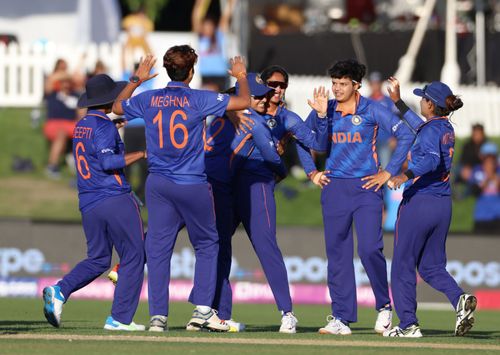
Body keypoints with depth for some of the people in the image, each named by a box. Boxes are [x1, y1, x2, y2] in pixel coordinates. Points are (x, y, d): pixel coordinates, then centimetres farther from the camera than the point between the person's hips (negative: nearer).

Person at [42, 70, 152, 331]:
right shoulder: (104, 126, -10)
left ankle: (59, 292, -7)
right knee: (133, 258, 1)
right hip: (116, 200, -8)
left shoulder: (81, 126, 17)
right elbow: (107, 161, -21)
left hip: (88, 206, 8)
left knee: (97, 260, 16)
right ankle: (120, 318, -5)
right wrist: (142, 154, -15)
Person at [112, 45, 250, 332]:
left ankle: (158, 315, 1)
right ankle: (203, 309, 3)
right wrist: (242, 76, 10)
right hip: (193, 185, -3)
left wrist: (137, 80, 33)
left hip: (158, 184, 3)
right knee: (207, 244, 11)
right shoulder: (198, 99, -9)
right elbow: (244, 102, -9)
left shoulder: (149, 99, 2)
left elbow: (118, 106, 22)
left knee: (158, 248, 5)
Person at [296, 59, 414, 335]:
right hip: (334, 188, 4)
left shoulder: (372, 110, -3)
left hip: (366, 188, -4)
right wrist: (311, 172, 13)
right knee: (337, 253, 3)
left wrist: (389, 172, -6)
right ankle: (341, 318, 7)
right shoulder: (324, 111, 7)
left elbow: (405, 135, -5)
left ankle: (384, 307, 5)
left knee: (369, 249, -14)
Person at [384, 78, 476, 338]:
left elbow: (432, 159, -32)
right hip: (443, 206, 8)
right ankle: (460, 299, -13)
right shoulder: (446, 129, 12)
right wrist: (397, 101, 39)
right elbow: (419, 125, 32)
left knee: (403, 266, 4)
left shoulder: (430, 130, -13)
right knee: (431, 266, 14)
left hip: (418, 201, -8)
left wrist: (405, 176, -43)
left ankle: (408, 324, 2)